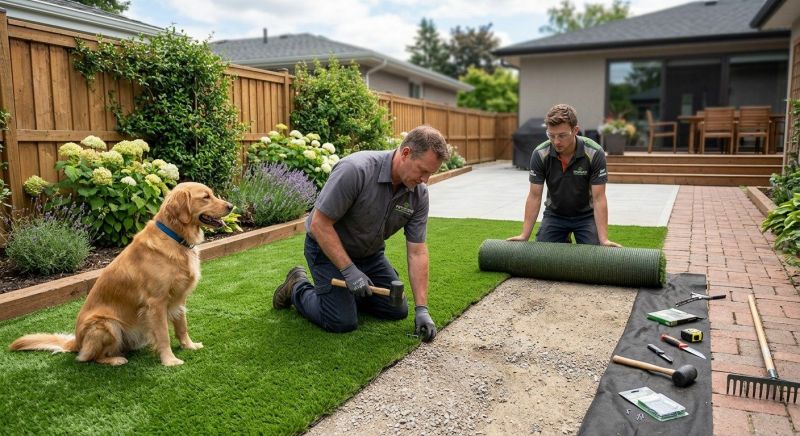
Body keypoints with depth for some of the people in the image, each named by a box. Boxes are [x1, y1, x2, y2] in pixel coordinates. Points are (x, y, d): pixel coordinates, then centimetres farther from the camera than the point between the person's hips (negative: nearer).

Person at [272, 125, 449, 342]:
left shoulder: (419, 194, -15)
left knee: (397, 310, 5)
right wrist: (349, 270, -28)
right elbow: (319, 224, -28)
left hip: (369, 253, 6)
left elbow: (417, 251, -13)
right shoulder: (355, 169, -34)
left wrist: (422, 309, -17)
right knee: (343, 322, -14)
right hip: (328, 247, -6)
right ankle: (297, 288, 12)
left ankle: (350, 291, 25)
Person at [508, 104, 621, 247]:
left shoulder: (595, 153, -26)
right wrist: (525, 235, -20)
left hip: (586, 215, -1)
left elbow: (599, 198, -24)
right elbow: (534, 196, -16)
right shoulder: (540, 154, -21)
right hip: (555, 214, 2)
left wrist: (603, 239, -30)